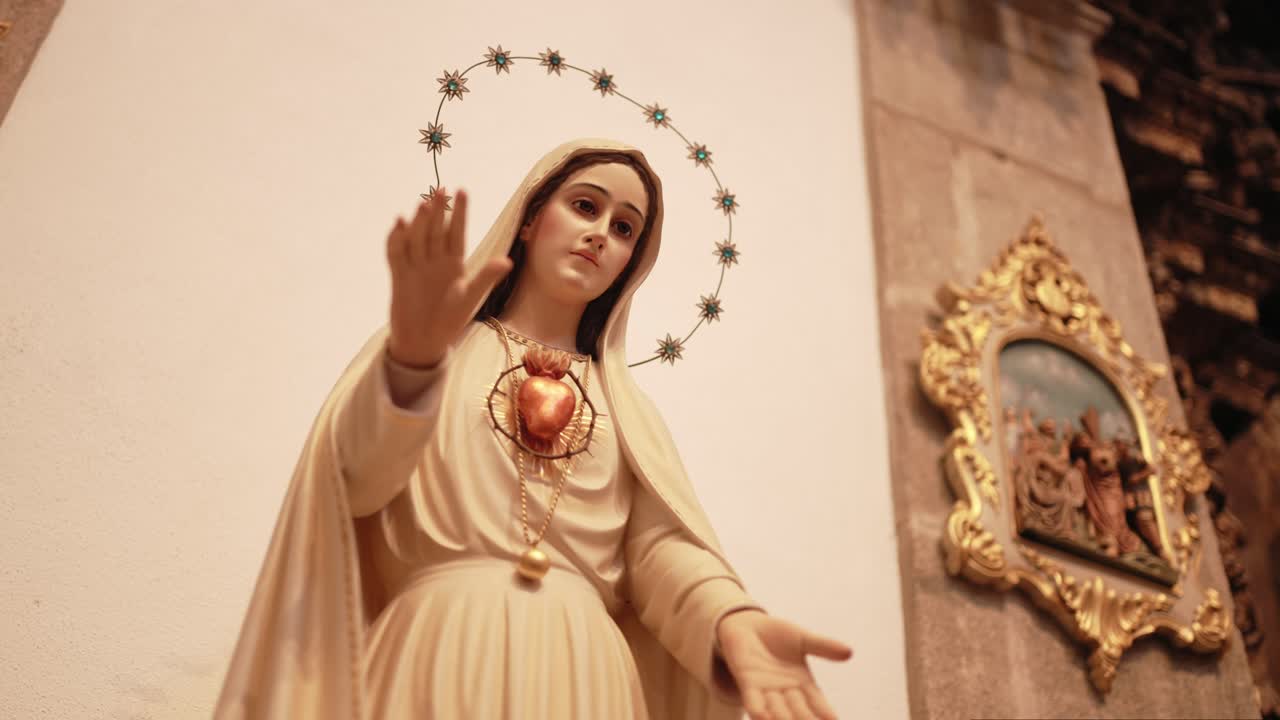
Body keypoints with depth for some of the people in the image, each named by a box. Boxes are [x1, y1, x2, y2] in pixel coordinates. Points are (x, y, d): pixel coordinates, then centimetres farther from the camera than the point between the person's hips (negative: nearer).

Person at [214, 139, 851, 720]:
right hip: (440, 656, -2)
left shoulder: (623, 401, 15)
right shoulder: (431, 345, 8)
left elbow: (659, 544, 1)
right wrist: (412, 357, -28)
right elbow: (356, 479, -9)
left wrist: (732, 622, -21)